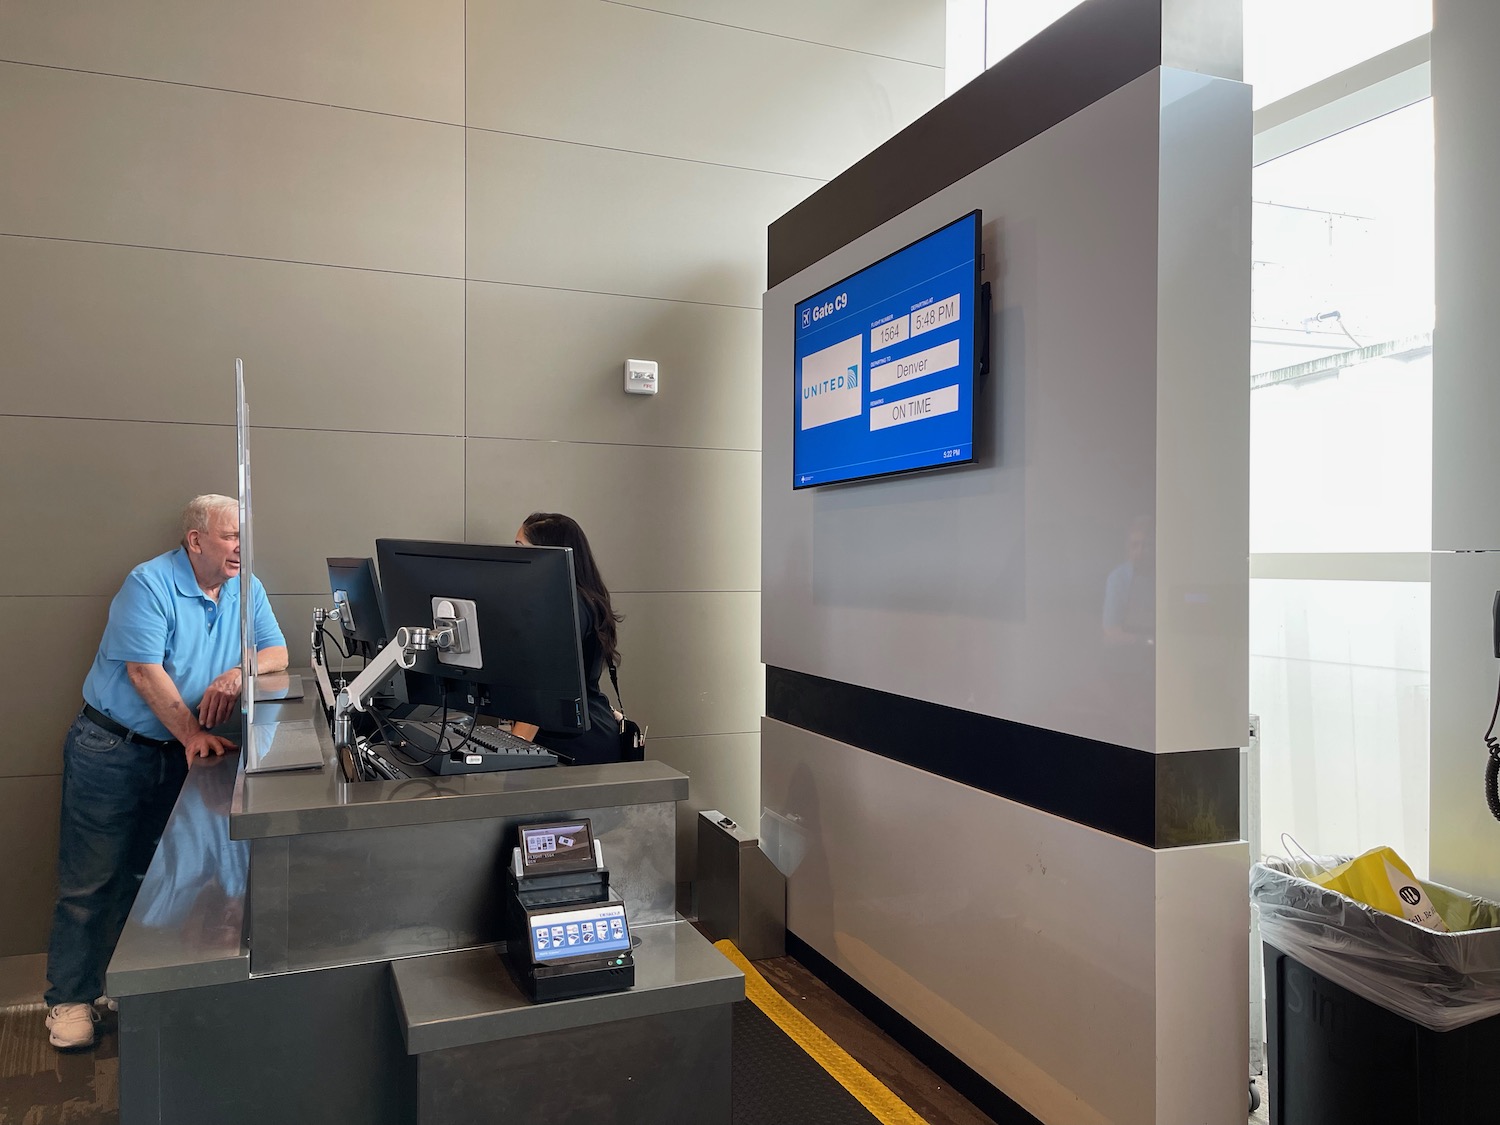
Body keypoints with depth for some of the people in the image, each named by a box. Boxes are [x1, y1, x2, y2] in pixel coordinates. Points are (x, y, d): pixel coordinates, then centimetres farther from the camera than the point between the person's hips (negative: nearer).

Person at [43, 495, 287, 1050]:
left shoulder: (246, 590, 1)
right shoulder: (150, 584, -16)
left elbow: (276, 653, 0)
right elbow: (145, 671, -21)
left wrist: (237, 674, -21)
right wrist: (192, 734, -25)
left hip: (174, 755, 5)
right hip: (111, 748, -5)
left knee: (149, 875, 15)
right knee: (90, 879, 2)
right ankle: (70, 999, 15)